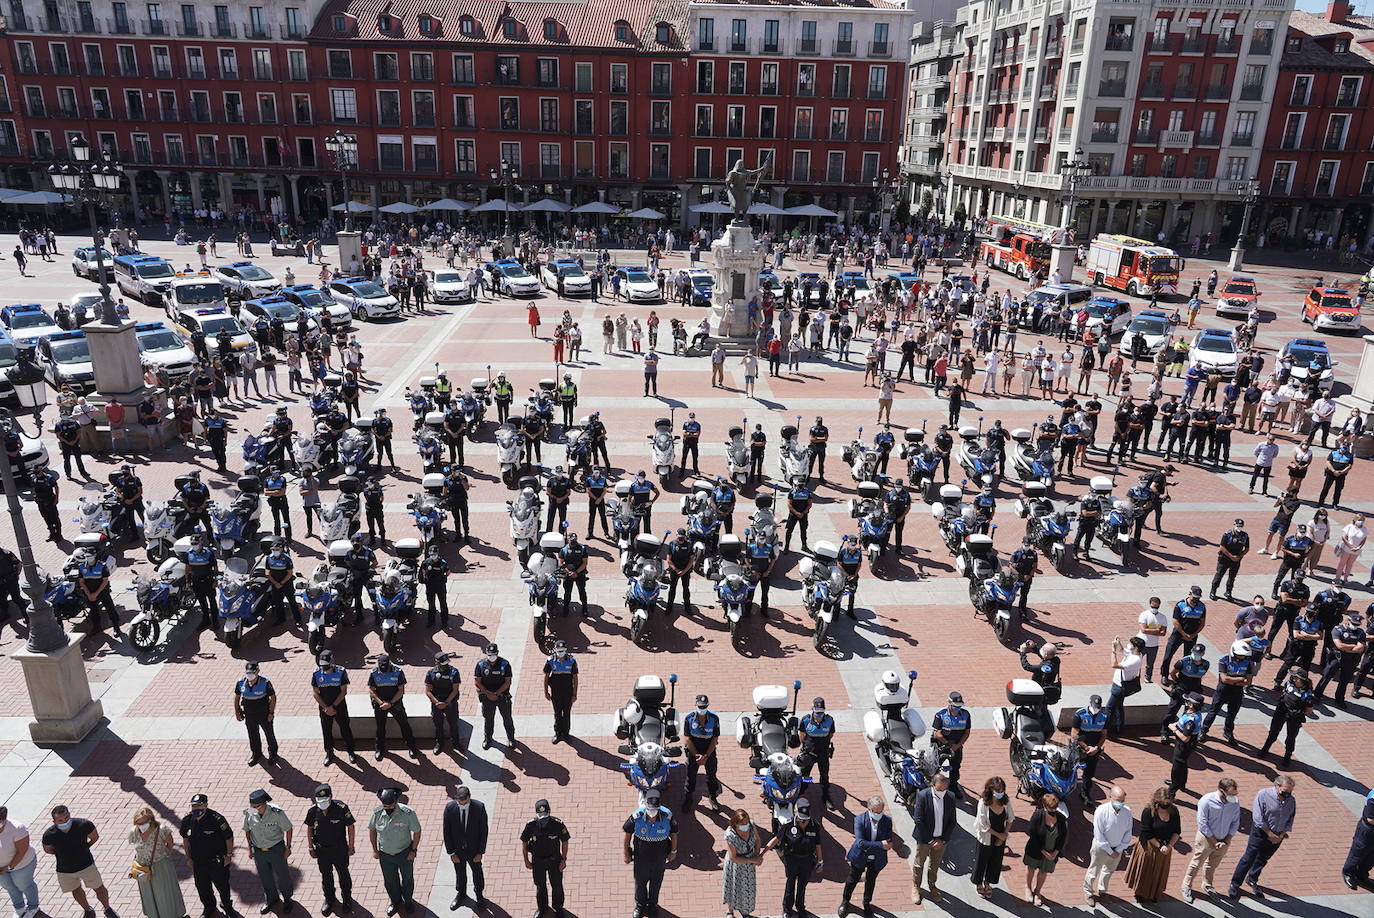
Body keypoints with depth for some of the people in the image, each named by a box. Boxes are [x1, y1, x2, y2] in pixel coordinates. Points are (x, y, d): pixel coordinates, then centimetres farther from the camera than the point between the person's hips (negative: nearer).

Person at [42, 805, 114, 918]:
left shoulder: (84, 825, -28)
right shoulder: (49, 835, -26)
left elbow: (95, 837, -7)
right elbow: (47, 849, -2)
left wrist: (84, 848, -11)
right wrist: (61, 853, -9)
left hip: (86, 865, -1)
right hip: (64, 870, 1)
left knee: (99, 888, 13)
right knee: (76, 891, 25)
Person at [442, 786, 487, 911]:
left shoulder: (479, 807, -23)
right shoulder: (449, 807, -20)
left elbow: (483, 831, -13)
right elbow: (446, 832, -10)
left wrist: (481, 852, -12)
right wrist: (451, 852, -9)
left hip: (474, 850, -1)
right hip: (457, 850, 1)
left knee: (477, 872, 21)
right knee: (460, 873, 23)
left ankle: (478, 894, 48)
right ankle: (461, 894, 51)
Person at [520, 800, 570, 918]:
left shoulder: (558, 824, -26)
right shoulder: (531, 825, -24)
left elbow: (565, 842, -11)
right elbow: (524, 842, -6)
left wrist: (564, 860, -8)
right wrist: (526, 861, -1)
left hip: (554, 860, -1)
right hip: (537, 861, 1)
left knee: (557, 886, 14)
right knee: (540, 886, 20)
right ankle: (542, 907, 46)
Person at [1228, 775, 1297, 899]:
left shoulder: (1291, 800, -4)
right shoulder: (1263, 794, -18)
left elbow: (1290, 820, 6)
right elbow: (1258, 817, -18)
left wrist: (1282, 835, -5)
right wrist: (1270, 834, -16)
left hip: (1277, 836, 5)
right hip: (1261, 832, -4)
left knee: (1263, 859, 18)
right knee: (1249, 858, -3)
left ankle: (1252, 879, 40)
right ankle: (1235, 885, 7)